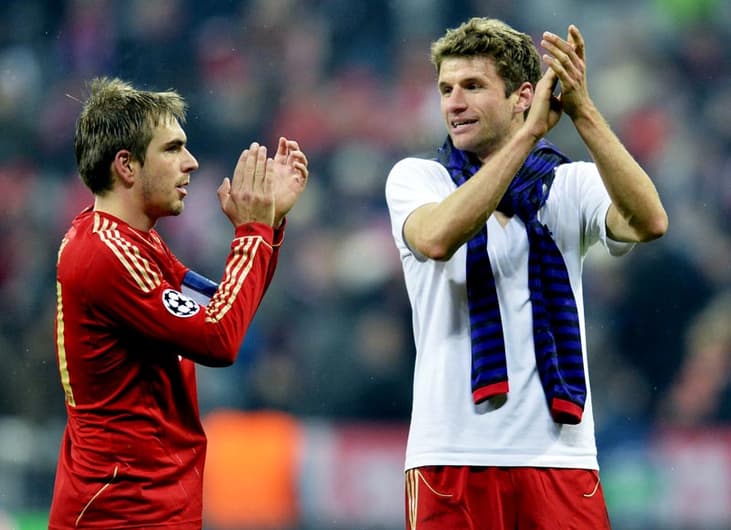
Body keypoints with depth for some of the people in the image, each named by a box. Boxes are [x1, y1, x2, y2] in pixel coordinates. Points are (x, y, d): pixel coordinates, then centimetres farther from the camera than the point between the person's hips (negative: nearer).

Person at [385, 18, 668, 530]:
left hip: (559, 454, 1)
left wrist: (583, 112, -21)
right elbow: (437, 238, -18)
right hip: (453, 458, -1)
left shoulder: (571, 184, 7)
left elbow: (648, 223, -13)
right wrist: (531, 132, -19)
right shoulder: (416, 177, 5)